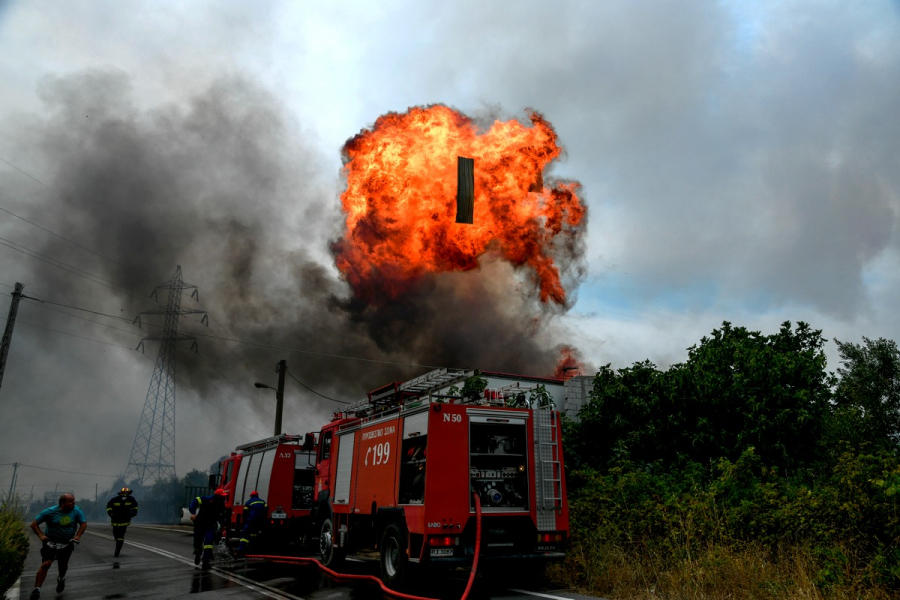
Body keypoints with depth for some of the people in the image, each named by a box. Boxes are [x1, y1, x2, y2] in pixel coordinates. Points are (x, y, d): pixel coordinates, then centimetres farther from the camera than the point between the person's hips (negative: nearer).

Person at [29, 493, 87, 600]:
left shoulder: (76, 511, -8)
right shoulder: (50, 512, -13)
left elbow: (84, 523, 1)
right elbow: (34, 524, -5)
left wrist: (78, 536, -12)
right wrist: (41, 535, -18)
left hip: (67, 544, 2)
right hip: (50, 542, -2)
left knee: (63, 565, 14)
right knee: (45, 565, -16)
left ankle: (61, 579, 46)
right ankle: (36, 589, -7)